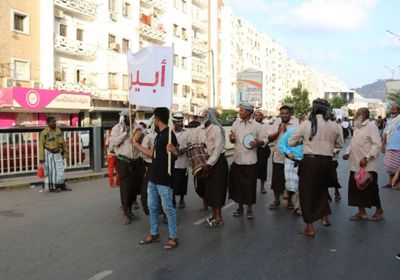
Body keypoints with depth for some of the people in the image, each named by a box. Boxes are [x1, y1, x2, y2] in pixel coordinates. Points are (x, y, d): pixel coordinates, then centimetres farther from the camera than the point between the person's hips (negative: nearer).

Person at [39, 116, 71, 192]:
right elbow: (41, 145, -10)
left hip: (58, 153, 5)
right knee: (51, 170, 1)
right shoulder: (44, 133, -12)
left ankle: (62, 185, 19)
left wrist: (65, 153, 13)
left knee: (60, 169, 9)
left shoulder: (58, 130, 4)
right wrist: (41, 157, -12)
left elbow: (63, 142, 10)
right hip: (49, 154, -5)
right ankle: (51, 187, 12)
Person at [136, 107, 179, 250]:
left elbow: (174, 157, -17)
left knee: (168, 208, 0)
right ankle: (154, 234, 29)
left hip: (164, 179, -9)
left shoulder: (169, 134, -16)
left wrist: (173, 152, -40)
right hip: (153, 177, 9)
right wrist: (138, 146, 27)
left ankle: (173, 237, 12)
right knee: (152, 207, 16)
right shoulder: (159, 135, 12)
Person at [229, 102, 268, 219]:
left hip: (250, 161, -3)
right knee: (237, 184, 9)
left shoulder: (257, 126, -5)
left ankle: (249, 209, 19)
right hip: (237, 160, 4)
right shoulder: (236, 123, 6)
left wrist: (258, 143, -20)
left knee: (249, 185, 3)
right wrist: (232, 138, -10)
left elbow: (264, 139, 0)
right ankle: (240, 207, 25)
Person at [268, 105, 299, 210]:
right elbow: (269, 138, 1)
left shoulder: (296, 122, -8)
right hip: (278, 156, 2)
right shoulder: (276, 122, 1)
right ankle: (276, 200, 22)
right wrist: (278, 132, -16)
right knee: (276, 180, 6)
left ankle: (289, 200, 29)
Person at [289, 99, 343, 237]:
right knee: (321, 188, 27)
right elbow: (340, 144, 14)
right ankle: (325, 218, 30)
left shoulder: (306, 124, -7)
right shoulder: (334, 126, 1)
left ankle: (310, 228, 10)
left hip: (310, 161, -3)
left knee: (307, 191, 7)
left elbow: (291, 142, -1)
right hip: (327, 161, 4)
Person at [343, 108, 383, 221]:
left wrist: (366, 158, -25)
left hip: (368, 166, -8)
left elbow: (377, 144, -18)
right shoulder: (357, 127, 15)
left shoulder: (371, 126, -11)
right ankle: (362, 212, 18)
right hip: (356, 165, 8)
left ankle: (379, 211, 21)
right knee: (356, 188, 8)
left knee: (371, 189, 4)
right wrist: (348, 153, 5)